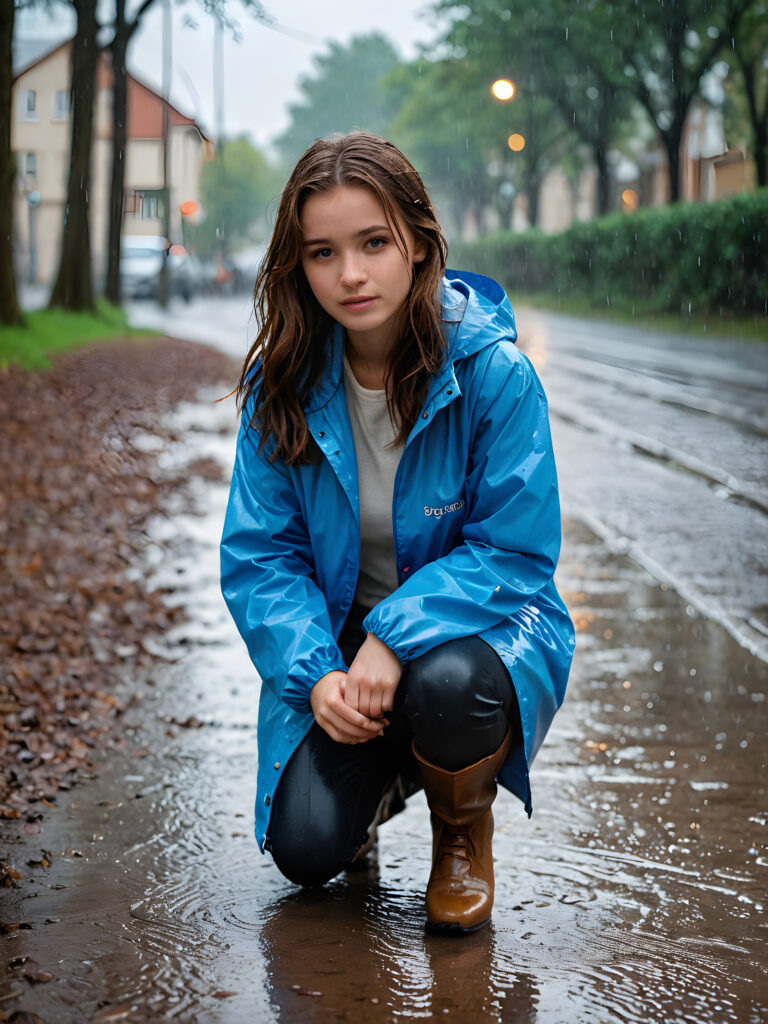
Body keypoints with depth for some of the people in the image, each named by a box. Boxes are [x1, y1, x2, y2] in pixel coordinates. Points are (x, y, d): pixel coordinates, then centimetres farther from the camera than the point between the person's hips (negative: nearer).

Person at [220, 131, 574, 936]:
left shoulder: (494, 373, -18)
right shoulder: (283, 383, -8)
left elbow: (515, 553, -15)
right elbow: (259, 554, -4)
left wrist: (396, 636, -28)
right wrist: (315, 673, -21)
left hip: (475, 625, -2)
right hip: (338, 637, 2)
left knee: (446, 684, -39)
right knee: (306, 848, -17)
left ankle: (464, 829, -1)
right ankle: (377, 772, 22)